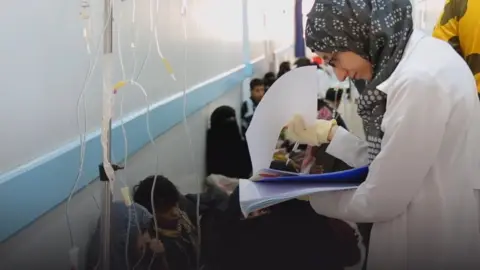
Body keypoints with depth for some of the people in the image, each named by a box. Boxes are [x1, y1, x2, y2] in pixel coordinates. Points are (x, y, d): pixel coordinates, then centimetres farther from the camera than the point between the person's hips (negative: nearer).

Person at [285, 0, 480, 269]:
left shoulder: (420, 79, -25)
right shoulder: (414, 57, 4)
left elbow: (381, 200, -20)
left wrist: (312, 194, -5)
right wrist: (329, 133, 7)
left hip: (433, 247, -8)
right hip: (431, 230, 8)